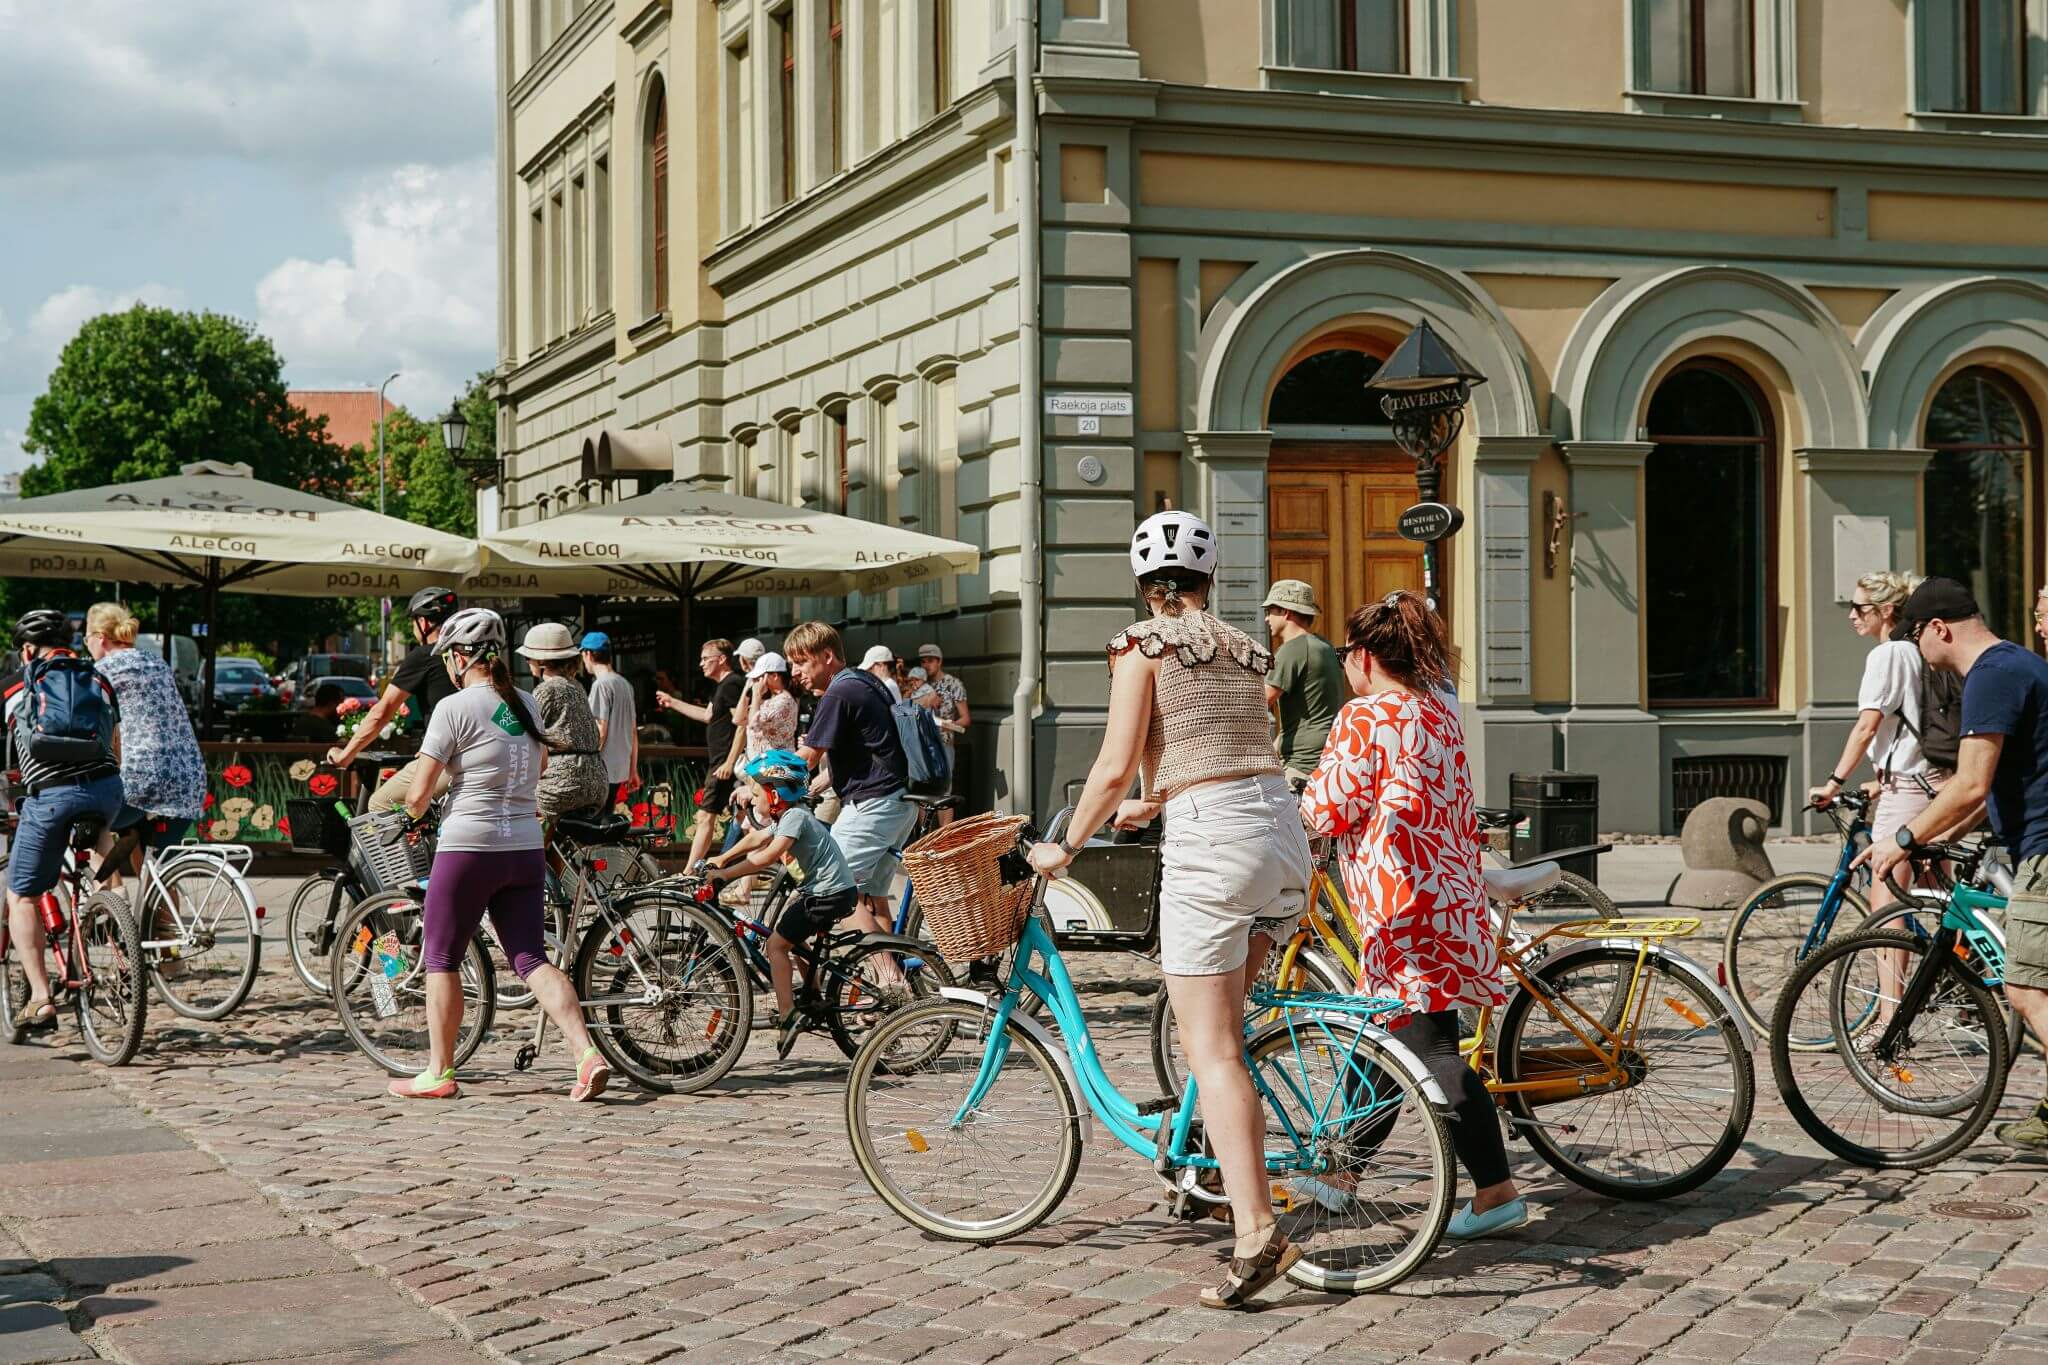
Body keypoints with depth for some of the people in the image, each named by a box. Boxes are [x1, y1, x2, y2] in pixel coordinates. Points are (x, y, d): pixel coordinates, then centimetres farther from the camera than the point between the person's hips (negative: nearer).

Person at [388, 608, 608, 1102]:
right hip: (525, 850, 6)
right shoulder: (525, 704, 11)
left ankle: (438, 1073, 13)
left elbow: (418, 793, -10)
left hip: (468, 847, -6)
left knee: (441, 959, 8)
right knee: (531, 958, 5)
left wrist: (413, 810, 12)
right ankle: (587, 1053, -12)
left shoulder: (454, 708, -9)